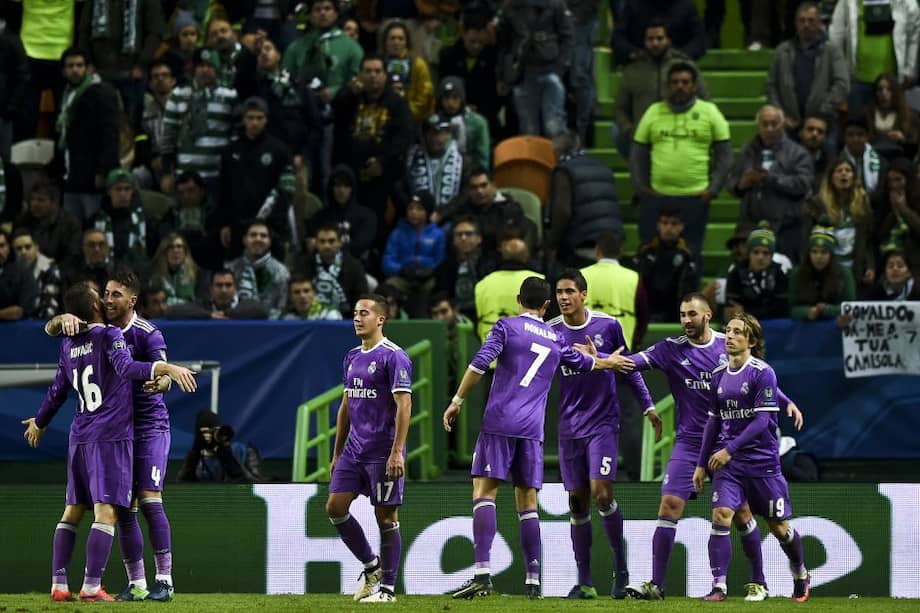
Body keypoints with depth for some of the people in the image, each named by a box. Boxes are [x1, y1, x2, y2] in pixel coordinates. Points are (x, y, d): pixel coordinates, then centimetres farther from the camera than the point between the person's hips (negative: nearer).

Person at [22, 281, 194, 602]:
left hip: (80, 438, 7)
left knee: (72, 511, 12)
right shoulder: (109, 335, -7)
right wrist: (166, 368, -39)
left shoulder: (68, 345, 12)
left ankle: (58, 584, 9)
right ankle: (91, 587, -15)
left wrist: (39, 422, 39)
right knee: (106, 512, -9)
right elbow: (126, 368, -25)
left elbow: (57, 392, 22)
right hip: (111, 436, -7)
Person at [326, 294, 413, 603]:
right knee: (335, 507, 2)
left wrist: (397, 452, -20)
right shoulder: (352, 358, 14)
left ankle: (387, 588, 5)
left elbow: (404, 405, -15)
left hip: (382, 453, -8)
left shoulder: (393, 356, -10)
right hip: (354, 449, 8)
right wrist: (337, 453, 19)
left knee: (386, 516, -2)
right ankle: (371, 565, 18)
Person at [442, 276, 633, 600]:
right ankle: (533, 581, 5)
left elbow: (480, 364, -10)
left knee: (484, 491, -7)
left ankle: (482, 573, -21)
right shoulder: (555, 340, 17)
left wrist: (457, 400, -4)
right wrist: (608, 362, 56)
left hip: (499, 422, -4)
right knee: (527, 502, 8)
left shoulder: (507, 326, 3)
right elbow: (584, 363, 35)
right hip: (532, 428, 4)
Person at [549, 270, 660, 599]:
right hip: (569, 427, 2)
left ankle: (621, 568, 0)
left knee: (601, 492, -15)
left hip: (603, 422, -2)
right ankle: (584, 581, 8)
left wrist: (648, 406, 9)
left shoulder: (608, 325, -2)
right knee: (577, 502, 3)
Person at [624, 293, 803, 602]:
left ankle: (758, 582, 18)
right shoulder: (672, 349, -3)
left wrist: (787, 402, 3)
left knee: (740, 511, 3)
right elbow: (634, 361, -16)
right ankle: (656, 584, -8)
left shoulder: (727, 345, 0)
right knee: (669, 504, -11)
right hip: (689, 444, 0)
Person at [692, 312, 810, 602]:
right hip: (728, 461, 4)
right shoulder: (719, 375, 8)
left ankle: (801, 576, 32)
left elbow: (762, 420, -16)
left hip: (762, 460, -4)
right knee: (720, 515, -16)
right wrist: (702, 463, 14)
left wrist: (729, 450, -19)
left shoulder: (762, 373, -10)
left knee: (778, 527, 7)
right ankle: (719, 586, -16)